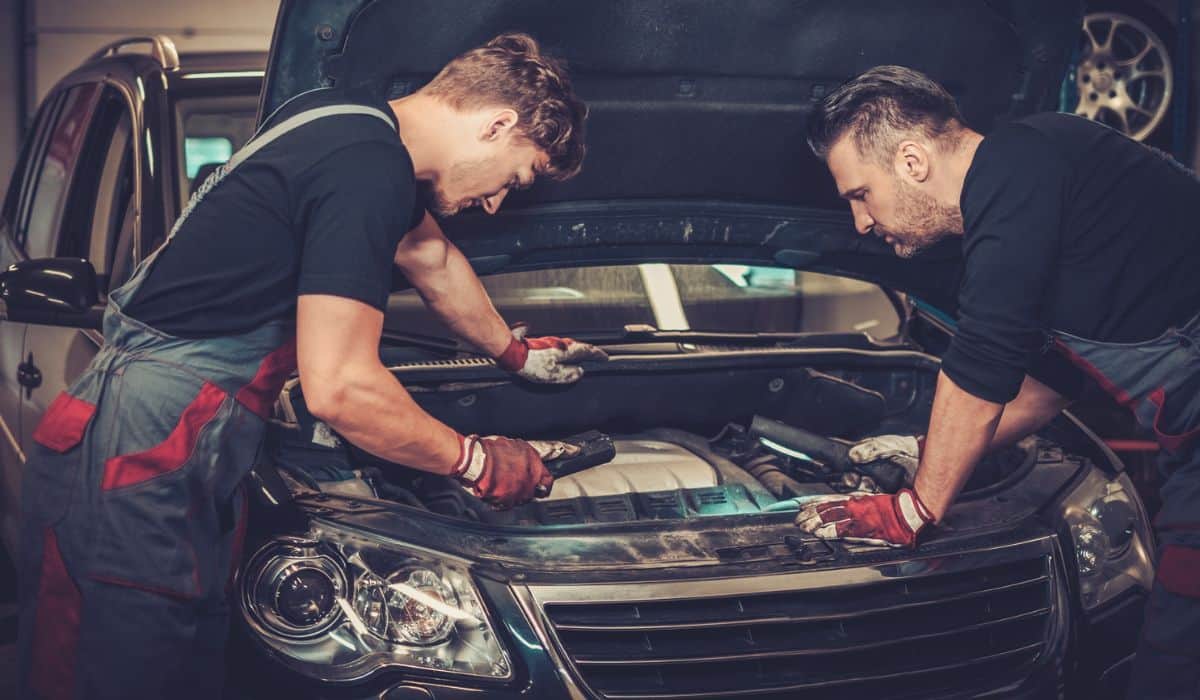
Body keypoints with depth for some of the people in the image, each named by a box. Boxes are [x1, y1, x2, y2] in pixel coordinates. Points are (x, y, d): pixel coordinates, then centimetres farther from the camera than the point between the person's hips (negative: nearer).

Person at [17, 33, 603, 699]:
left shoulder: (360, 122, 12)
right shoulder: (366, 171, -19)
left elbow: (432, 258, 32)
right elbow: (340, 389, -23)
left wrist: (516, 353, 48)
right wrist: (476, 461, -8)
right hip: (138, 473, -10)